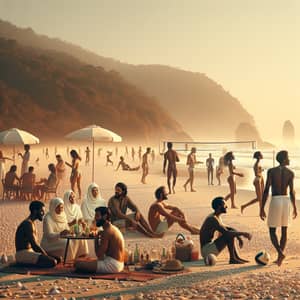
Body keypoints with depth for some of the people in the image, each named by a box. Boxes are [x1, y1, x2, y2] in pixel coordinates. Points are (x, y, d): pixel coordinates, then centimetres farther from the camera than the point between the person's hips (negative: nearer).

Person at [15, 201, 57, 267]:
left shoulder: (32, 223, 16)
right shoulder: (28, 224, -17)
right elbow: (34, 245, -21)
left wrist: (46, 254, 7)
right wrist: (47, 256, -13)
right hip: (23, 255, -10)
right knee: (52, 262, -23)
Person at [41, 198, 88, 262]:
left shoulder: (62, 216, 7)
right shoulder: (48, 218, -16)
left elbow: (67, 229, 12)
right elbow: (49, 235, -24)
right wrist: (60, 234, -41)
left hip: (61, 239, 8)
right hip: (50, 243, -8)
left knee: (81, 239, -8)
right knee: (67, 243, -33)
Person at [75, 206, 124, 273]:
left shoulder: (107, 231, -16)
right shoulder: (113, 228, 15)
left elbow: (99, 255, -18)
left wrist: (96, 238, -7)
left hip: (112, 265, -11)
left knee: (78, 263, -16)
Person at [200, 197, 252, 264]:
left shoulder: (217, 217, 12)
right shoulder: (212, 219, -19)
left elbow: (225, 229, 22)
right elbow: (227, 233, -27)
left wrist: (239, 236, 8)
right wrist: (242, 233, -18)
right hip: (206, 250, -10)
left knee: (232, 231, 15)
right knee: (230, 235, -20)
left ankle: (236, 257, 10)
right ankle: (232, 259, -10)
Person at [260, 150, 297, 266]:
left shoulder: (271, 171, -4)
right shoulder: (290, 173, 0)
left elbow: (266, 190, -8)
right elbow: (292, 192, -2)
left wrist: (262, 208, -4)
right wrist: (294, 208, 9)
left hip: (275, 200, -2)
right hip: (286, 200, 2)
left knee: (272, 230, 6)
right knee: (284, 230, 12)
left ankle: (280, 253, -15)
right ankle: (279, 256, 14)